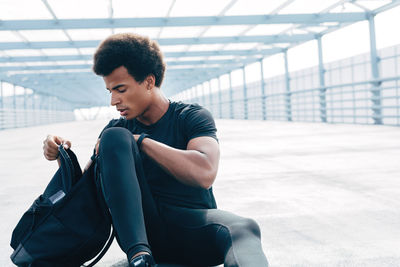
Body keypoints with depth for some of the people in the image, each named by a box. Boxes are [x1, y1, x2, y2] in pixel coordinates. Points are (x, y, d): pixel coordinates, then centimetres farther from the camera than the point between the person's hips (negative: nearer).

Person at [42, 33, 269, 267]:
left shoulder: (193, 117, 0)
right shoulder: (118, 127, 13)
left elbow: (204, 174, -21)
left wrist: (139, 140, -15)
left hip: (194, 230, -2)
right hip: (141, 229, 3)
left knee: (243, 228, -36)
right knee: (114, 137, -18)